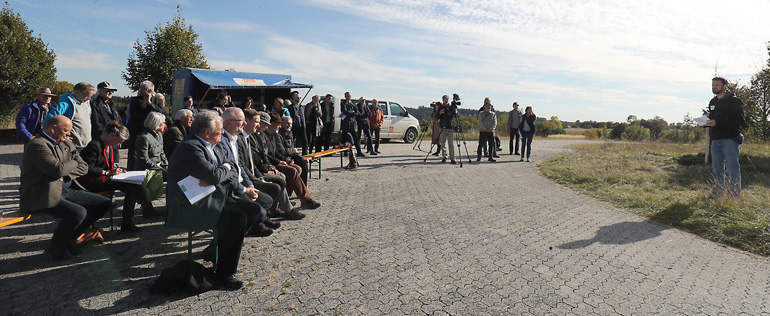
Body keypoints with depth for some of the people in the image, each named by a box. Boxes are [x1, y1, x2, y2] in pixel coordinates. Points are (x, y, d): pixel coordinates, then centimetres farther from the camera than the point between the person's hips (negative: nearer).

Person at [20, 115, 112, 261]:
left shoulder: (67, 144, 13)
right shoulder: (37, 145, -14)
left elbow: (84, 167, 12)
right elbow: (58, 170, -25)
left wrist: (66, 175, -7)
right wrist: (74, 163, -4)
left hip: (65, 191, 9)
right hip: (42, 197, -9)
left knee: (105, 203, 1)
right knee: (79, 213, -32)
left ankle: (68, 239, 11)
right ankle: (55, 246, -3)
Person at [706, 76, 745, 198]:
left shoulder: (734, 101, -5)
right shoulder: (713, 102, 18)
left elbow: (740, 120, -14)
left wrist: (718, 123, -22)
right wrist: (705, 123, 4)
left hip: (730, 139, -7)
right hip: (715, 140, 7)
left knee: (732, 168, -5)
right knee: (716, 167, 11)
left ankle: (734, 195, 1)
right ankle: (718, 192, 19)